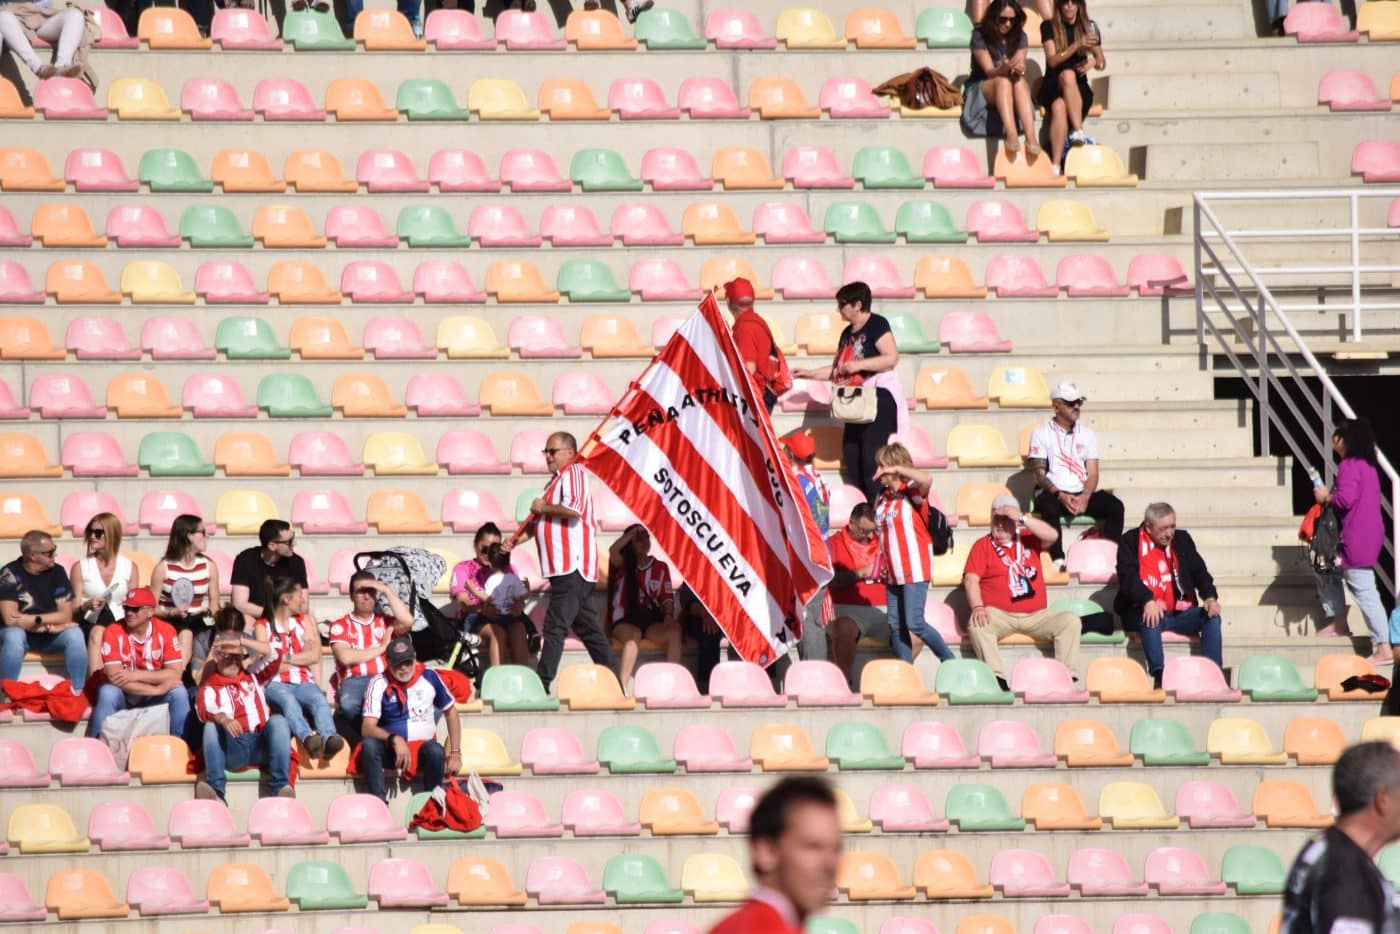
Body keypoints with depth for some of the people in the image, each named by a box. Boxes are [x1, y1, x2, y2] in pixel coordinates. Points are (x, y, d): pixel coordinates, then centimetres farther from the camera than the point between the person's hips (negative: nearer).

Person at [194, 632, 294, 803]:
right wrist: (223, 720, -33)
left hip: (261, 747, 2)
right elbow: (203, 709, -11)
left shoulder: (252, 678, 24)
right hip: (232, 750, -2)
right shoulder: (210, 687, 11)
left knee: (277, 720, -23)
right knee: (210, 726, -27)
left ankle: (280, 786, -36)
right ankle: (216, 789, -42)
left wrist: (243, 642, 12)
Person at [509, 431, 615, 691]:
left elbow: (575, 508, -24)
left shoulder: (573, 472, -6)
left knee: (555, 626, -14)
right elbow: (541, 521, 28)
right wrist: (516, 540, 14)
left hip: (572, 567, -10)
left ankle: (541, 686, -18)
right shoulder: (557, 479, 23)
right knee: (587, 628, 12)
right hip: (568, 569, 10)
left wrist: (543, 508, -10)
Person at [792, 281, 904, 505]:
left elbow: (892, 358, -19)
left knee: (871, 455, -14)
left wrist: (858, 365, -22)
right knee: (851, 453, 6)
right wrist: (810, 374, 14)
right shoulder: (848, 333, 17)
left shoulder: (877, 325, -8)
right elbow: (837, 370, 23)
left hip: (879, 396, -9)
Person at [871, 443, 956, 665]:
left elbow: (927, 480, -32)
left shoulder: (911, 492, -8)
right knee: (896, 627, 5)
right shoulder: (883, 498, 13)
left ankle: (950, 661, 1)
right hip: (893, 572, 8)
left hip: (915, 569, -8)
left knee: (914, 624, -13)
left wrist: (897, 469, -28)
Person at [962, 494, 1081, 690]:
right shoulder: (982, 545, 7)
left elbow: (1052, 535, -7)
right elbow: (971, 579, -4)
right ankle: (997, 679, -40)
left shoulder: (1028, 539, 13)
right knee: (976, 624, -33)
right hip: (999, 615, -2)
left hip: (1036, 615, 2)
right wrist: (977, 607, -21)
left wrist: (1022, 519, -14)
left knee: (1070, 621, -18)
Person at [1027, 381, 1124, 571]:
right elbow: (1039, 474, -4)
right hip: (1053, 494, -4)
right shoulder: (1042, 433, 4)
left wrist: (1085, 497, -15)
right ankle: (1058, 560, -40)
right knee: (1049, 508, -39)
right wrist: (1061, 496, -20)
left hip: (1082, 494, 4)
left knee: (1115, 506, -23)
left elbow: (1092, 473, 7)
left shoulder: (1087, 434, 14)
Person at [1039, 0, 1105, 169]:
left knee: (1059, 106, -34)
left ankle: (1056, 165, -43)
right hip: (1052, 88, -1)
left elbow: (1102, 63, 13)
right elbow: (1052, 60, -9)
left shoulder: (1089, 27, 8)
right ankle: (1078, 131, -43)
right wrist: (1077, 45, -21)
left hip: (1079, 89, 1)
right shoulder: (1049, 27, 2)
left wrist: (1094, 62, -11)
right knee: (1068, 74, -36)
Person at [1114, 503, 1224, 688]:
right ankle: (1158, 675, -47)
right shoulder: (1130, 542, 0)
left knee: (1212, 616, -18)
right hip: (1143, 611, -4)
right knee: (1151, 620, -37)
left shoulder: (1182, 539, 15)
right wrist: (1147, 601, -32)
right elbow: (1128, 576, -14)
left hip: (1179, 613, 5)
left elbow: (1199, 571, 11)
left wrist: (1210, 597, -10)